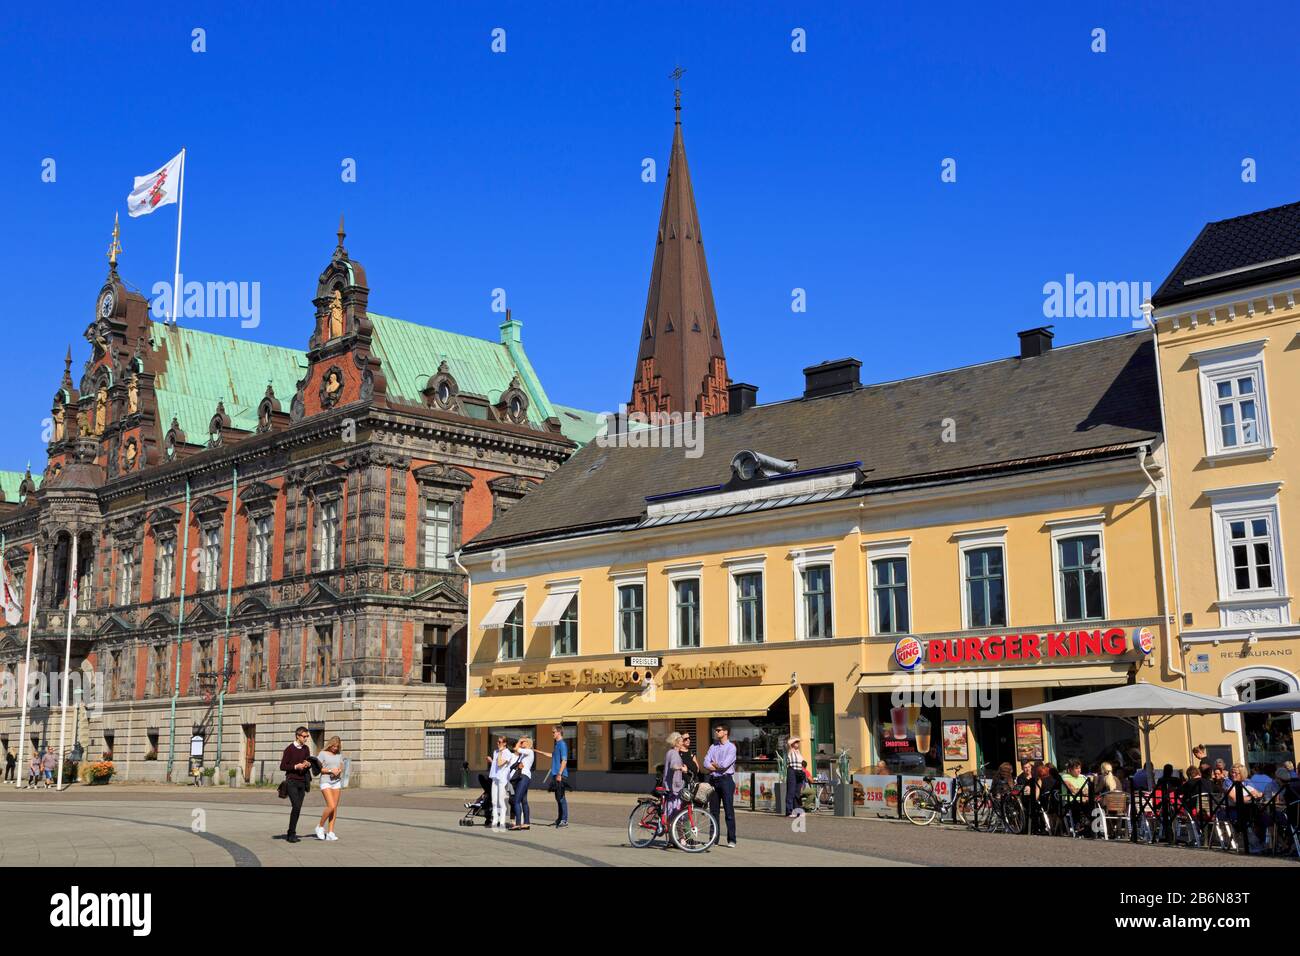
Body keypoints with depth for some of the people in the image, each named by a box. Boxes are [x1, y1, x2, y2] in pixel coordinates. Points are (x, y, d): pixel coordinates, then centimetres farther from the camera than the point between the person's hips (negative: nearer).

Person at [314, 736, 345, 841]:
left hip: (337, 782, 5)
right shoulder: (322, 754, 0)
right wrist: (331, 771, -14)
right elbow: (318, 768, -5)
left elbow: (341, 769, 13)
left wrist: (338, 771, -10)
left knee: (335, 807, 0)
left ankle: (330, 832, 2)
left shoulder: (339, 755, 14)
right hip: (325, 782, -5)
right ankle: (320, 826, 5)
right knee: (331, 806, -16)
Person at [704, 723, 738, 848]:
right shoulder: (713, 747, 13)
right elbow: (706, 764, 2)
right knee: (713, 811, 8)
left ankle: (731, 840, -3)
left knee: (729, 811, -5)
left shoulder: (731, 747, -3)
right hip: (713, 780, 5)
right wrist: (718, 767, -9)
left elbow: (724, 764, -14)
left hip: (726, 779, -5)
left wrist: (714, 764, 1)